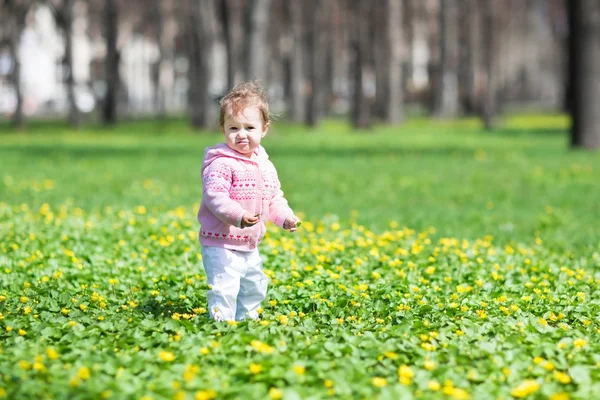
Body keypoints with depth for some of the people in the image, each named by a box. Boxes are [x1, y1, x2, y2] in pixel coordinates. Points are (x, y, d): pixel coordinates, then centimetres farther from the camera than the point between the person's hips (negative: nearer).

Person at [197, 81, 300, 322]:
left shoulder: (265, 165, 8)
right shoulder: (221, 164, -18)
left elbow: (274, 198, 17)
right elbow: (214, 196, -29)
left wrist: (285, 217, 1)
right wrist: (238, 215, -41)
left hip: (250, 246, 9)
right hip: (221, 244, -8)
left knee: (254, 287, 22)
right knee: (224, 288, -14)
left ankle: (248, 320, 40)